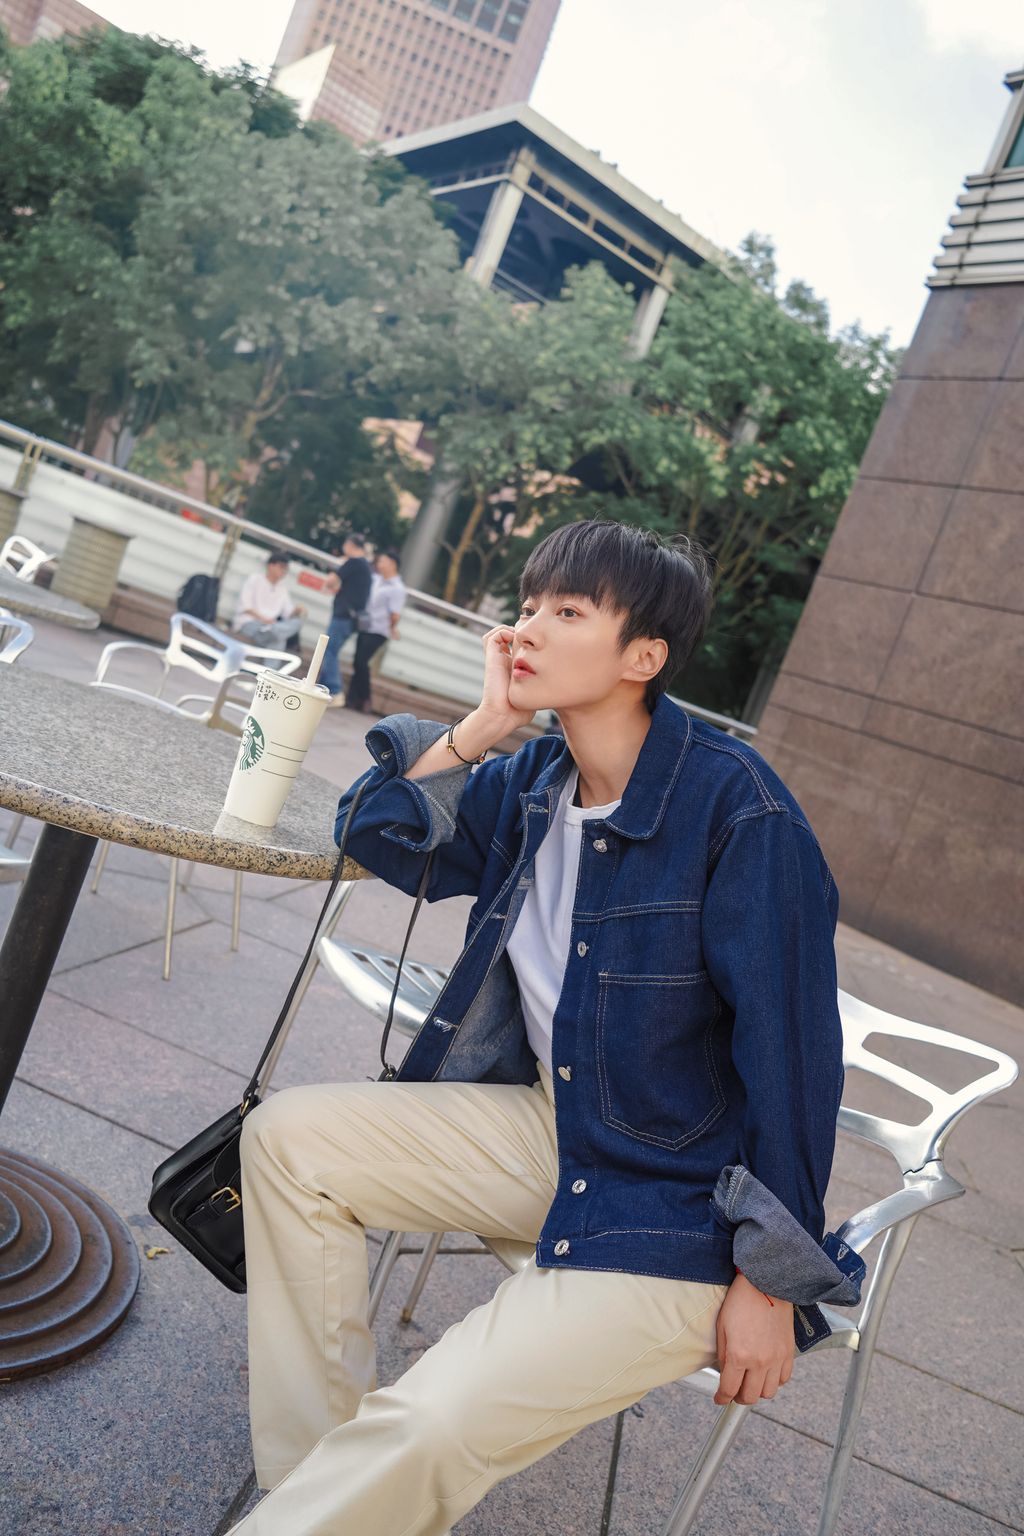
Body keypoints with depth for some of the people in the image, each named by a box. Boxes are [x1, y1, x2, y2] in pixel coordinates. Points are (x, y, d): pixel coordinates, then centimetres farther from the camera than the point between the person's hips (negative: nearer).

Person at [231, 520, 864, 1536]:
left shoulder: (739, 813, -22)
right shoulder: (534, 779, 0)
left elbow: (791, 1051, -19)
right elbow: (380, 840, 6)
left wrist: (769, 1282, -14)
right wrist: (484, 723, -8)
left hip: (678, 1205, -7)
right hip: (542, 1121, 8)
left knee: (430, 1427, -25)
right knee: (285, 1139, 2)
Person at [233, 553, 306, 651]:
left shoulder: (283, 590, 18)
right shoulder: (255, 578, 3)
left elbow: (289, 614, 9)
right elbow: (245, 606, -7)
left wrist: (296, 611, -14)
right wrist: (263, 619, -20)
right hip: (248, 623, -5)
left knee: (297, 622, -28)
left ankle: (268, 631, -42)